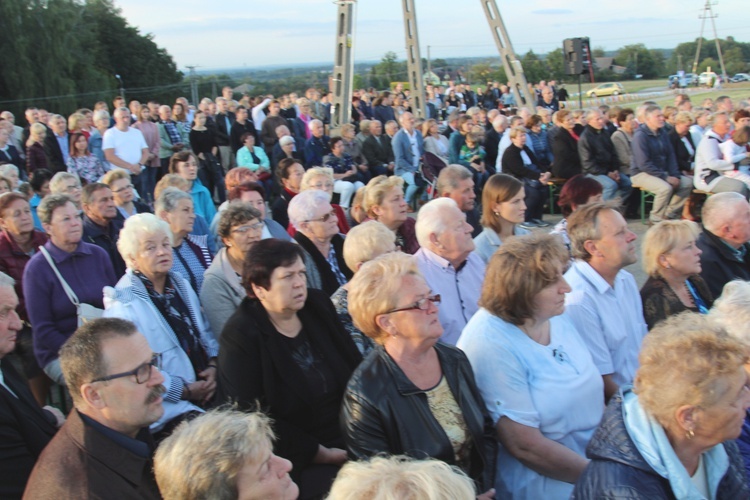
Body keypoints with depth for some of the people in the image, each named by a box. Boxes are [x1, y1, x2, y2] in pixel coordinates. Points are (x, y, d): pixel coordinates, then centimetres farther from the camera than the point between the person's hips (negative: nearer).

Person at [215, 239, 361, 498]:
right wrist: (319, 453, -12)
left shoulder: (318, 305, 6)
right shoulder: (240, 337, -10)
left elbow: (355, 366, 9)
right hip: (298, 464, -5)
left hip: (350, 444, 6)